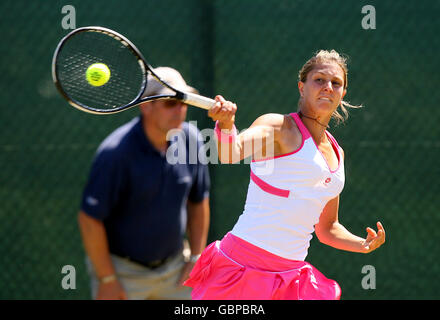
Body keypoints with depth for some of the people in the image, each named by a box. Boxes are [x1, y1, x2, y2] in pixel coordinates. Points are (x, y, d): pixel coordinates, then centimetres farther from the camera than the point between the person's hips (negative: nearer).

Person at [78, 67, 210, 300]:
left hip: (173, 267, 5)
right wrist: (107, 279, -16)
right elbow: (89, 219, -20)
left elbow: (198, 202, 9)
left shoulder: (189, 139, -6)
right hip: (121, 269, -5)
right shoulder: (117, 152, -23)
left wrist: (196, 258, 6)